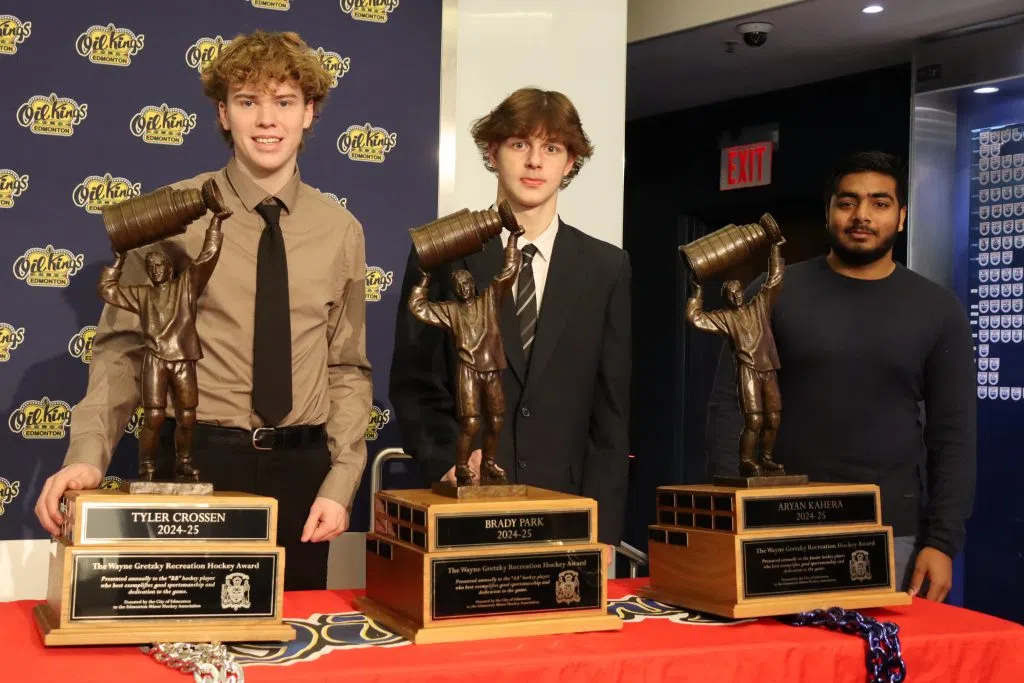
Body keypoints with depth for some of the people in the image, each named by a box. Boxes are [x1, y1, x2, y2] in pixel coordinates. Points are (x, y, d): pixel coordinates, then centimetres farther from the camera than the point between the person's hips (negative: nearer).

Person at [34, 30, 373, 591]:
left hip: (300, 469, 3)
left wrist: (341, 482, -1)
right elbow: (122, 349, -3)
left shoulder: (340, 231, 6)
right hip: (196, 462, -2)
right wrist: (87, 455, -17)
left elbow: (348, 370, 8)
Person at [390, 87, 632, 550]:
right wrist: (448, 458, -12)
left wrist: (600, 530, -3)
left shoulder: (607, 268, 6)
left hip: (565, 503, 1)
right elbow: (412, 384, 5)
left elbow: (612, 408, 4)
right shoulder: (441, 256, 3)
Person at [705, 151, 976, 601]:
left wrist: (942, 542, -4)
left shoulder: (938, 310, 5)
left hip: (891, 537, 1)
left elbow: (952, 435, 4)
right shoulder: (774, 295, 2)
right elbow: (729, 408, 1)